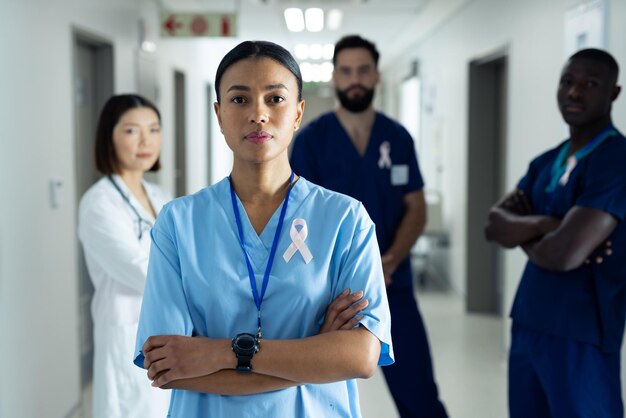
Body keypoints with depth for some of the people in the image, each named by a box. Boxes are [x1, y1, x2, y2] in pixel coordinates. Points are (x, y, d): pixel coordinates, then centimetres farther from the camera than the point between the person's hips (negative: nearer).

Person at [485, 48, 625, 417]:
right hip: (527, 322, 8)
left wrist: (522, 235, -2)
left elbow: (565, 254, -24)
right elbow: (494, 224, 2)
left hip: (580, 334, -8)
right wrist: (543, 225, -18)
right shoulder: (546, 162, 12)